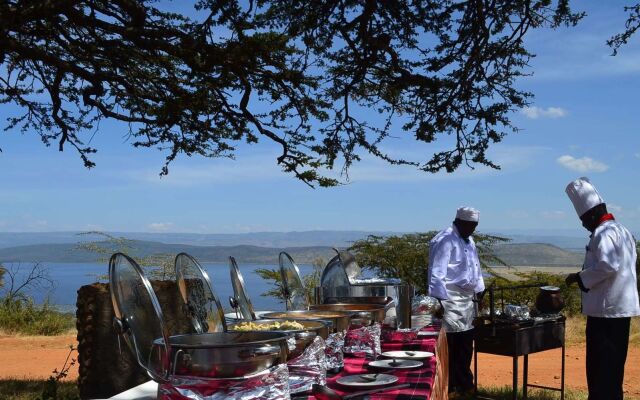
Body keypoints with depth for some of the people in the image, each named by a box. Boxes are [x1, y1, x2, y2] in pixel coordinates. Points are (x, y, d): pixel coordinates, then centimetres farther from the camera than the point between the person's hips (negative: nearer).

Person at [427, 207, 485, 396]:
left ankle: (465, 385, 24)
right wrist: (439, 301, -24)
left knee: (465, 345, 13)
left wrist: (478, 293, 18)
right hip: (450, 301, -9)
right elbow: (437, 274, -19)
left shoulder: (469, 241, 17)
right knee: (451, 347, -6)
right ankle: (450, 387, 2)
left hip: (467, 300, 9)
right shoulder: (444, 241, -13)